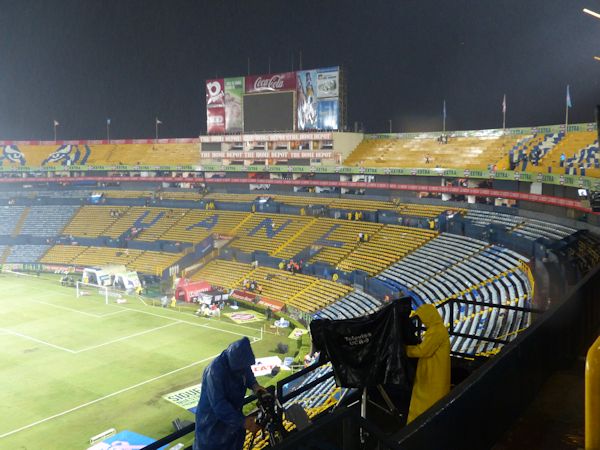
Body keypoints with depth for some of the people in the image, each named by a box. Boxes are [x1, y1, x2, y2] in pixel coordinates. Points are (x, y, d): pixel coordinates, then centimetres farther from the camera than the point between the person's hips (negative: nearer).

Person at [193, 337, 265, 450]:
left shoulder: (239, 362, -14)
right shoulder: (215, 371, -35)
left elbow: (247, 373, 9)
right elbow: (218, 404, -34)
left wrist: (254, 385, -13)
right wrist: (242, 421, -35)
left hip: (232, 413, 7)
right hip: (212, 420, -7)